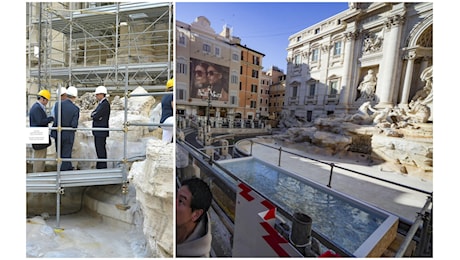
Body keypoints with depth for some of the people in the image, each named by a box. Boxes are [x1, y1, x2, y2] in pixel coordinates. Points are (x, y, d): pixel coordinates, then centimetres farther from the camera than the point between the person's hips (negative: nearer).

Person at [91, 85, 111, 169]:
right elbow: (93, 114, 15)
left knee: (101, 150, -4)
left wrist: (94, 115, 2)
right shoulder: (100, 103, 18)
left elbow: (96, 116, -18)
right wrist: (95, 115, -5)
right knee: (99, 149, 15)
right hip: (98, 131, 10)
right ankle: (99, 166, 25)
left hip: (101, 131, -10)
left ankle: (103, 167, 5)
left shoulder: (105, 104, -14)